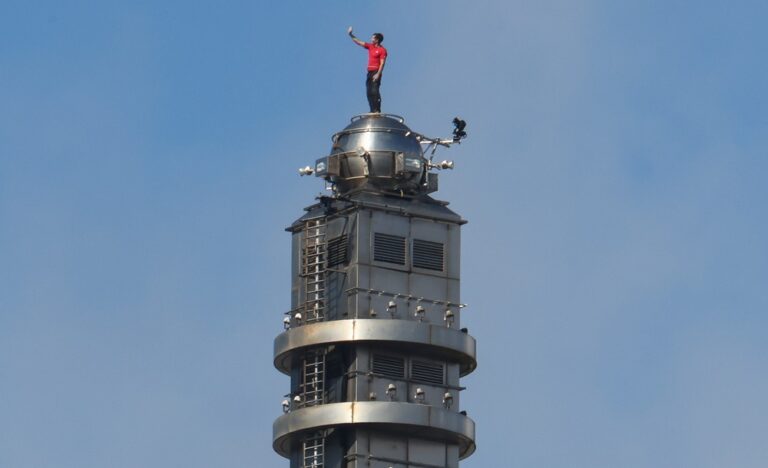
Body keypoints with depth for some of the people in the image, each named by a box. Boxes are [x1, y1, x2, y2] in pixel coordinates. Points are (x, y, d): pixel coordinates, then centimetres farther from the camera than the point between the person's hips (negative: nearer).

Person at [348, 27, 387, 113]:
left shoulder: (382, 50, -6)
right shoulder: (370, 47, 15)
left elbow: (382, 63, -12)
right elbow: (359, 42, 20)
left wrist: (378, 74, -20)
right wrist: (351, 35, 13)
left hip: (376, 72, -8)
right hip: (370, 72, 8)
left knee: (374, 91, -15)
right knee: (369, 92, 4)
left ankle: (377, 110, -17)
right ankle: (373, 110, 5)